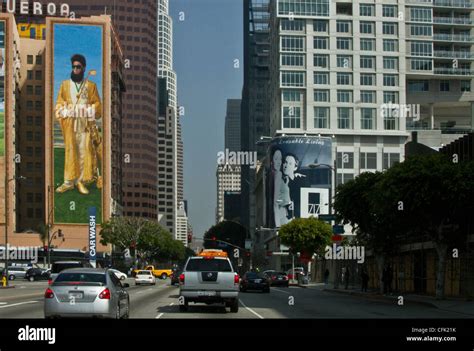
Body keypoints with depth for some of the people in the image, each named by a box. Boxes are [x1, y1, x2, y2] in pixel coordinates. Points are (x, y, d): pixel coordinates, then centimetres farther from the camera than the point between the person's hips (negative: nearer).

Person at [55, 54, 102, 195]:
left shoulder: (91, 86, 8)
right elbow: (59, 103, 7)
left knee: (84, 153, -1)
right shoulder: (65, 85, 11)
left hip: (85, 125, 0)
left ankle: (81, 181, 5)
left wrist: (89, 111, -15)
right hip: (69, 125, 1)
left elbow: (97, 104, 4)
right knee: (70, 152, 1)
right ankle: (69, 182, 3)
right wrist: (62, 115, -11)